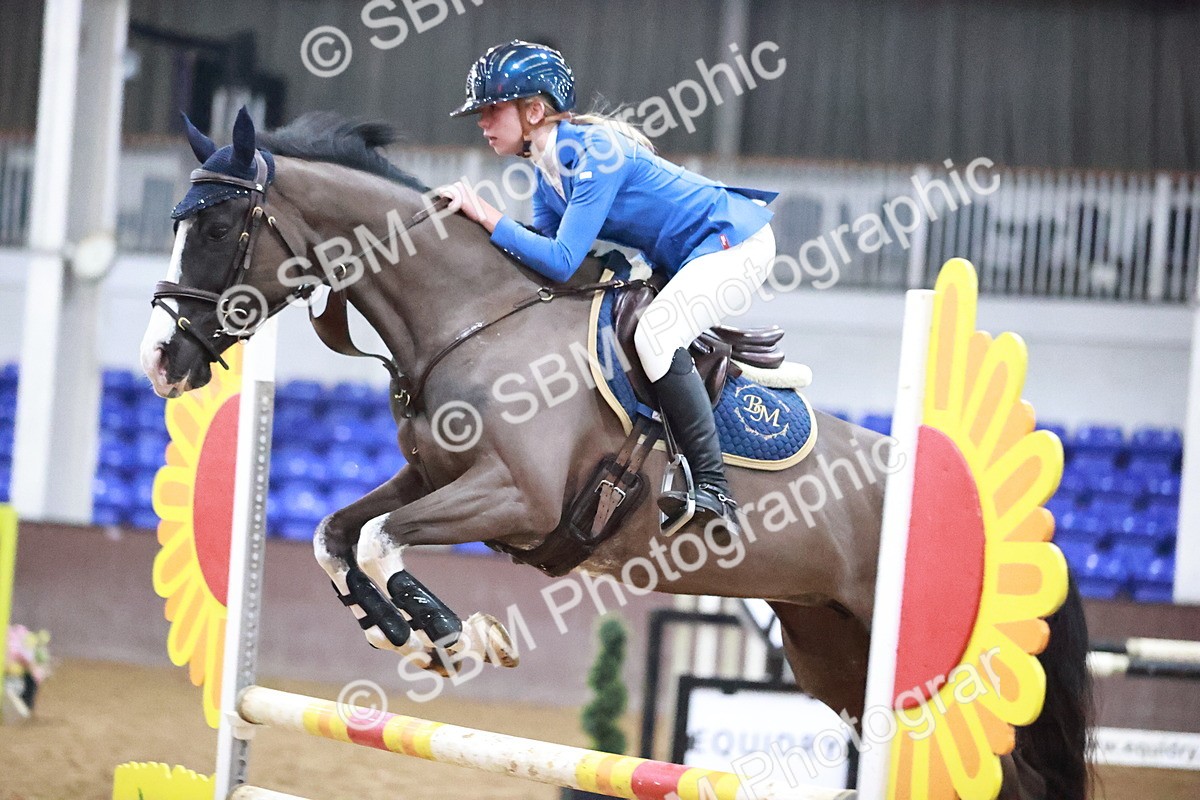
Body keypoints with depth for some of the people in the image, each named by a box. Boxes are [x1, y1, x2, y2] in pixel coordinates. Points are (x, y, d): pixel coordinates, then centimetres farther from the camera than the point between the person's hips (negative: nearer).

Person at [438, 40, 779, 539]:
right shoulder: (547, 171, 4)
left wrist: (487, 217, -26)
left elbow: (562, 262, -29)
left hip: (737, 240, -11)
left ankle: (714, 491, -27)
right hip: (684, 260, 11)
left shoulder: (596, 152, -25)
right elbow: (537, 257, 8)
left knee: (655, 336, -29)